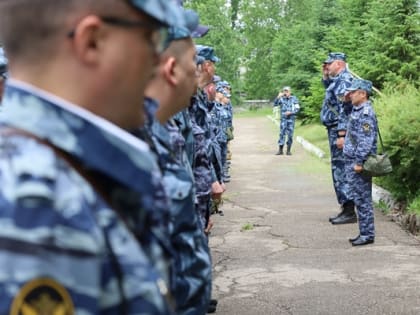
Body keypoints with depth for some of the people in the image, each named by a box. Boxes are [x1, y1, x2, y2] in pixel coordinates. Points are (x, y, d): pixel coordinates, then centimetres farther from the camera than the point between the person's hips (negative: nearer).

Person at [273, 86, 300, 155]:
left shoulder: (294, 99, 3)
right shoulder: (282, 99, 3)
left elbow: (297, 109, 1)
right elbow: (275, 104, -9)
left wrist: (290, 112, -13)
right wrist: (278, 97, -22)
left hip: (291, 119, 0)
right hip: (283, 118, 0)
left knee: (290, 135, 1)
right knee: (282, 133, -5)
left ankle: (288, 150, 9)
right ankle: (280, 150, -4)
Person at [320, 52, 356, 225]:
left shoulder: (344, 81, -15)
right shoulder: (337, 80, 15)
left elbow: (346, 110, -22)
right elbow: (331, 93, 38)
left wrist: (342, 135, -25)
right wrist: (325, 76, 21)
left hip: (338, 131, -10)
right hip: (334, 131, 10)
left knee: (341, 172, -8)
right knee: (339, 171, 13)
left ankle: (349, 212, -6)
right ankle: (346, 209, 19)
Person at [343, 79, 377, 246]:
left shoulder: (366, 113, -16)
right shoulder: (357, 110, 14)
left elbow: (366, 141, -22)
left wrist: (359, 162, -23)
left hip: (359, 162, -10)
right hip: (352, 161, 10)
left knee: (362, 199, -4)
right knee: (358, 199, 13)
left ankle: (367, 235, 2)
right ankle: (364, 233, 20)